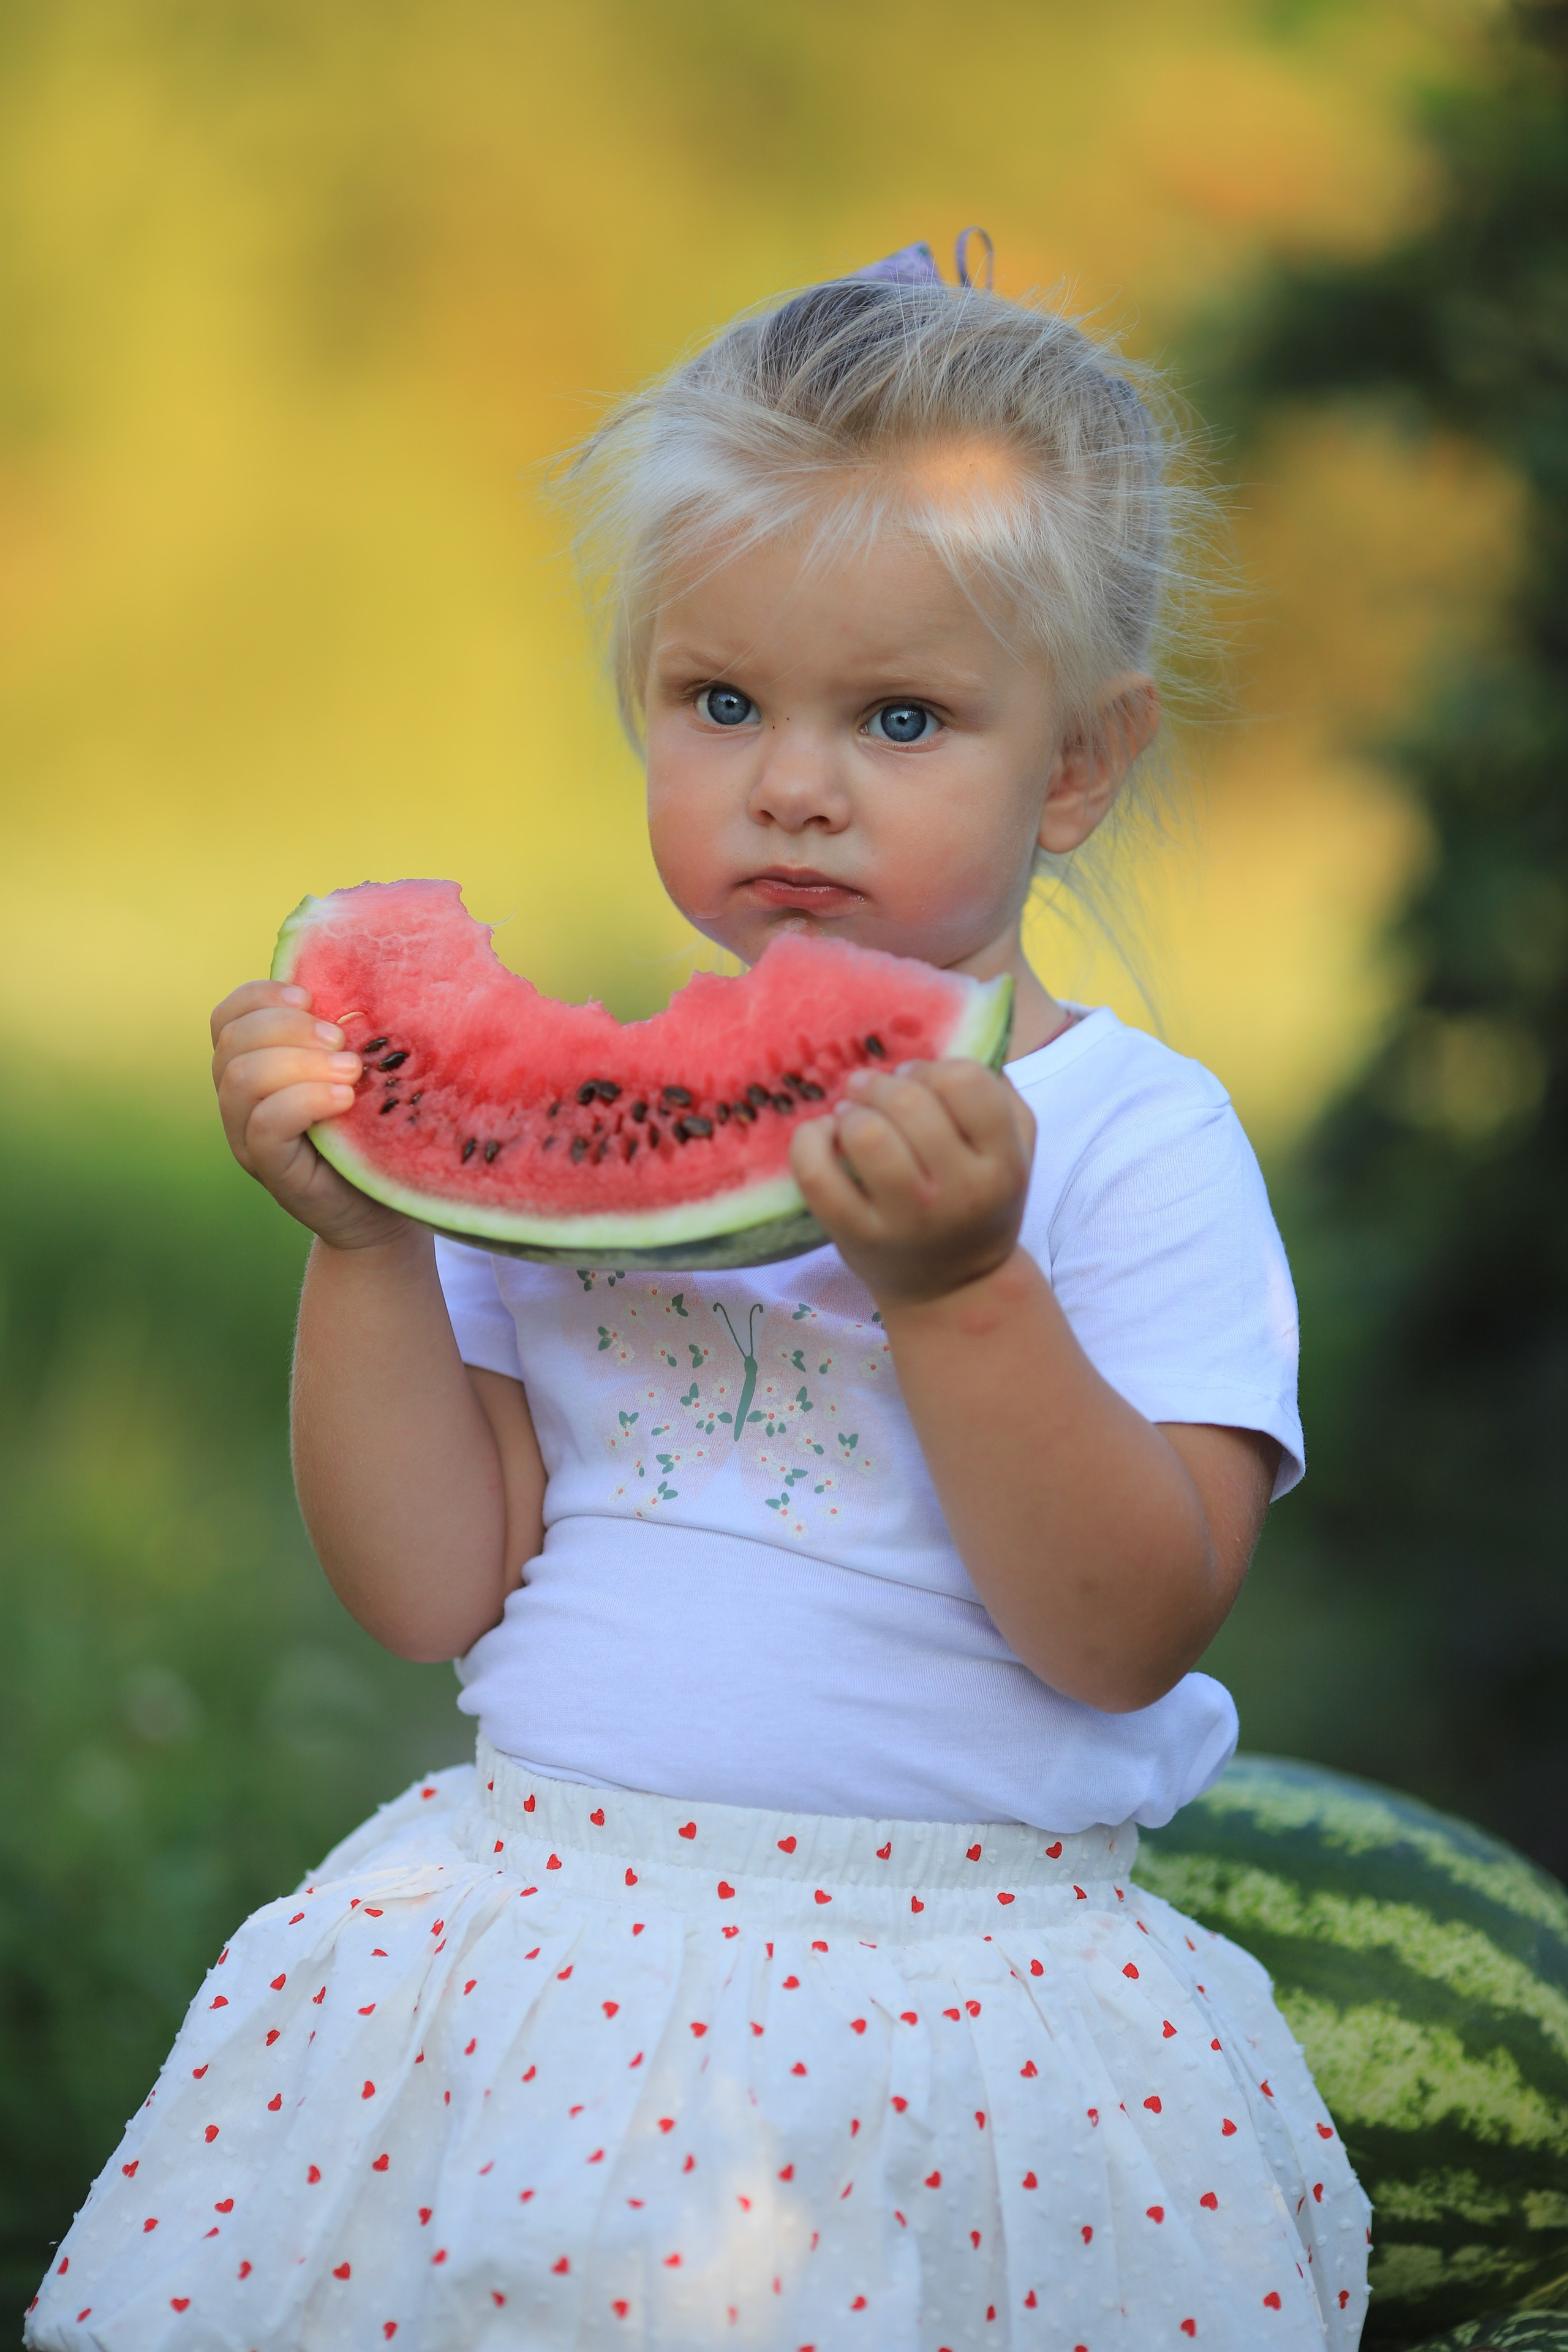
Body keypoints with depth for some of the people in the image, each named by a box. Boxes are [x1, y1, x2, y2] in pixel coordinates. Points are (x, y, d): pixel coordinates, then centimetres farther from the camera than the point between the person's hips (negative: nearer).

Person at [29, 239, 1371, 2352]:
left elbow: (1128, 1637, -14)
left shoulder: (1131, 1134, -4)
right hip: (538, 1936, 3)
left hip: (952, 1991, -3)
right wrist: (363, 1241, -7)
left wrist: (958, 1282, -26)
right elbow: (433, 1593, 4)